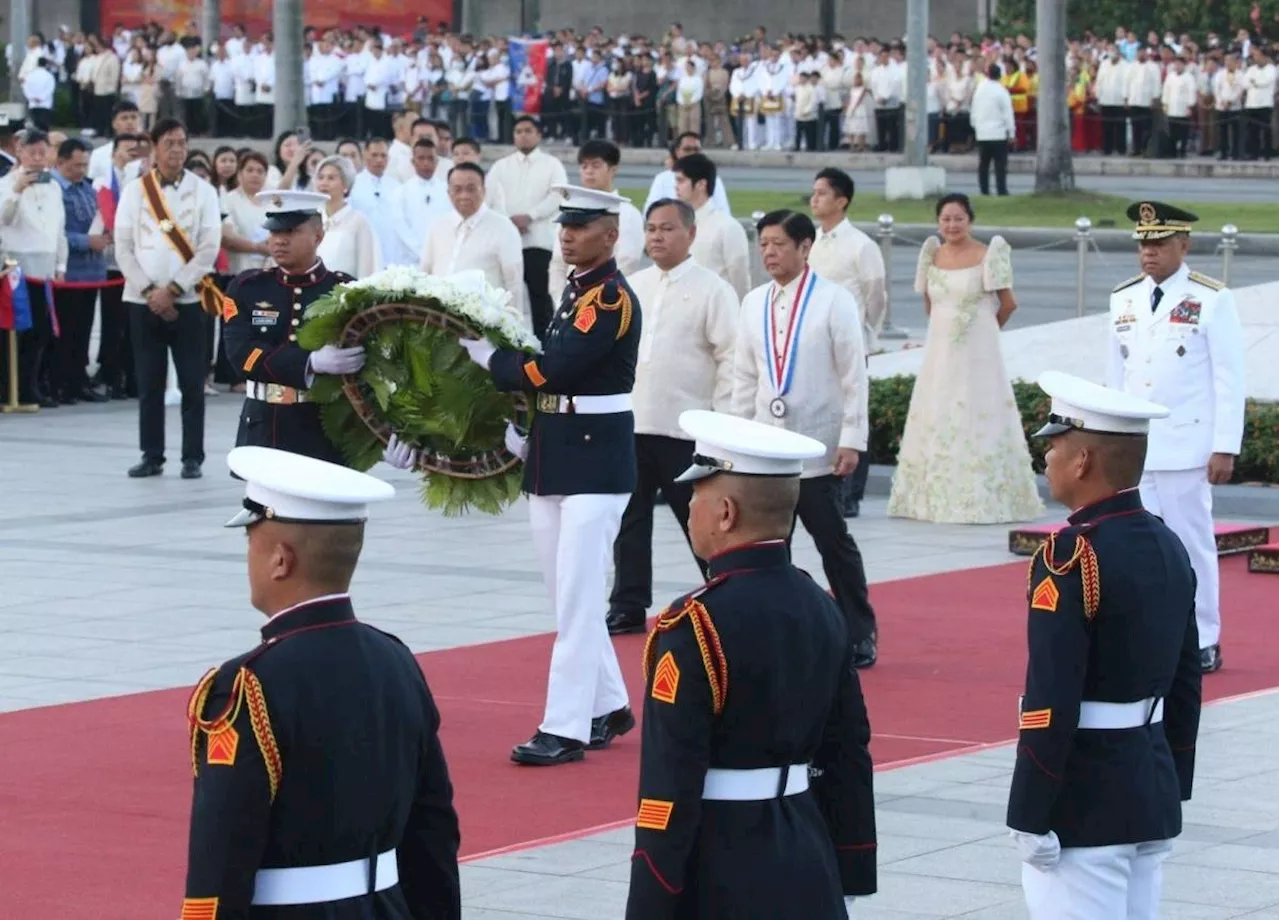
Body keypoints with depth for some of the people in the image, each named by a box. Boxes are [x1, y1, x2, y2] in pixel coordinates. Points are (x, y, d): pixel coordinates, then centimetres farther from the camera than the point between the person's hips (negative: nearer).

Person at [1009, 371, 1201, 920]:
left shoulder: (1070, 559, -17)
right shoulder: (1169, 548, 8)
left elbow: (1050, 705, -20)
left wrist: (1030, 818, -15)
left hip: (1081, 810, -8)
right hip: (1154, 798, 8)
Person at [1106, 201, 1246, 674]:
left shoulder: (1212, 300, -6)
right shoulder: (1124, 298, 9)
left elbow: (1230, 380, -6)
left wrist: (1225, 448, -10)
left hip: (1186, 448, -4)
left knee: (1192, 543, 3)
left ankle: (1202, 643, 13)